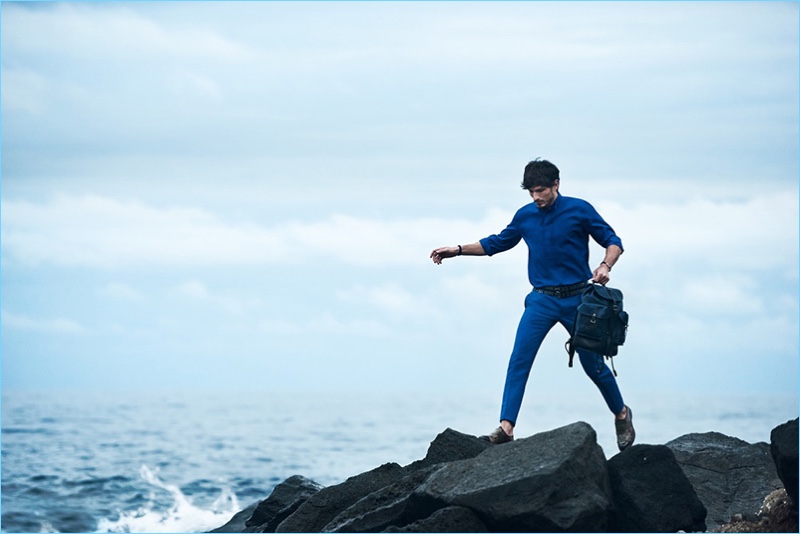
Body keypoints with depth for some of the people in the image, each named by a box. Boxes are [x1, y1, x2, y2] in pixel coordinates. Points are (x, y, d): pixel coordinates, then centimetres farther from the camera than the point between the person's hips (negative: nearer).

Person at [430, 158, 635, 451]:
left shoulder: (580, 210, -6)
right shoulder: (525, 216, 5)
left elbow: (613, 242, -1)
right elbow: (497, 243, 19)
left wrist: (605, 266, -21)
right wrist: (458, 250, 10)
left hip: (577, 298, -3)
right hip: (542, 300, 3)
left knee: (593, 364, 6)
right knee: (519, 359, -14)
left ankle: (621, 414, 31)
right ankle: (506, 427, -18)